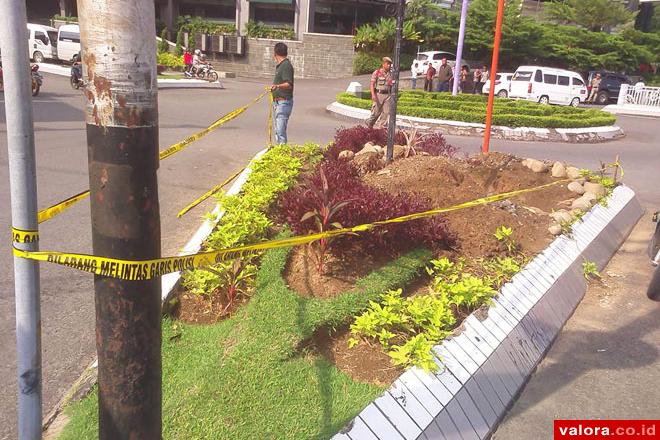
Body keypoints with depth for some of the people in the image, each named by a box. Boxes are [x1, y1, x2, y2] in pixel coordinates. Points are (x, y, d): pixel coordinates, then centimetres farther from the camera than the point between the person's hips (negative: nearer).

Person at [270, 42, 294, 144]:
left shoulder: (286, 65, -15)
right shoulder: (280, 65, 16)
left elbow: (289, 85, -27)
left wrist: (278, 86, -45)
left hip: (283, 102, -11)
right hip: (277, 101, 11)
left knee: (281, 129, -16)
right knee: (277, 129, 16)